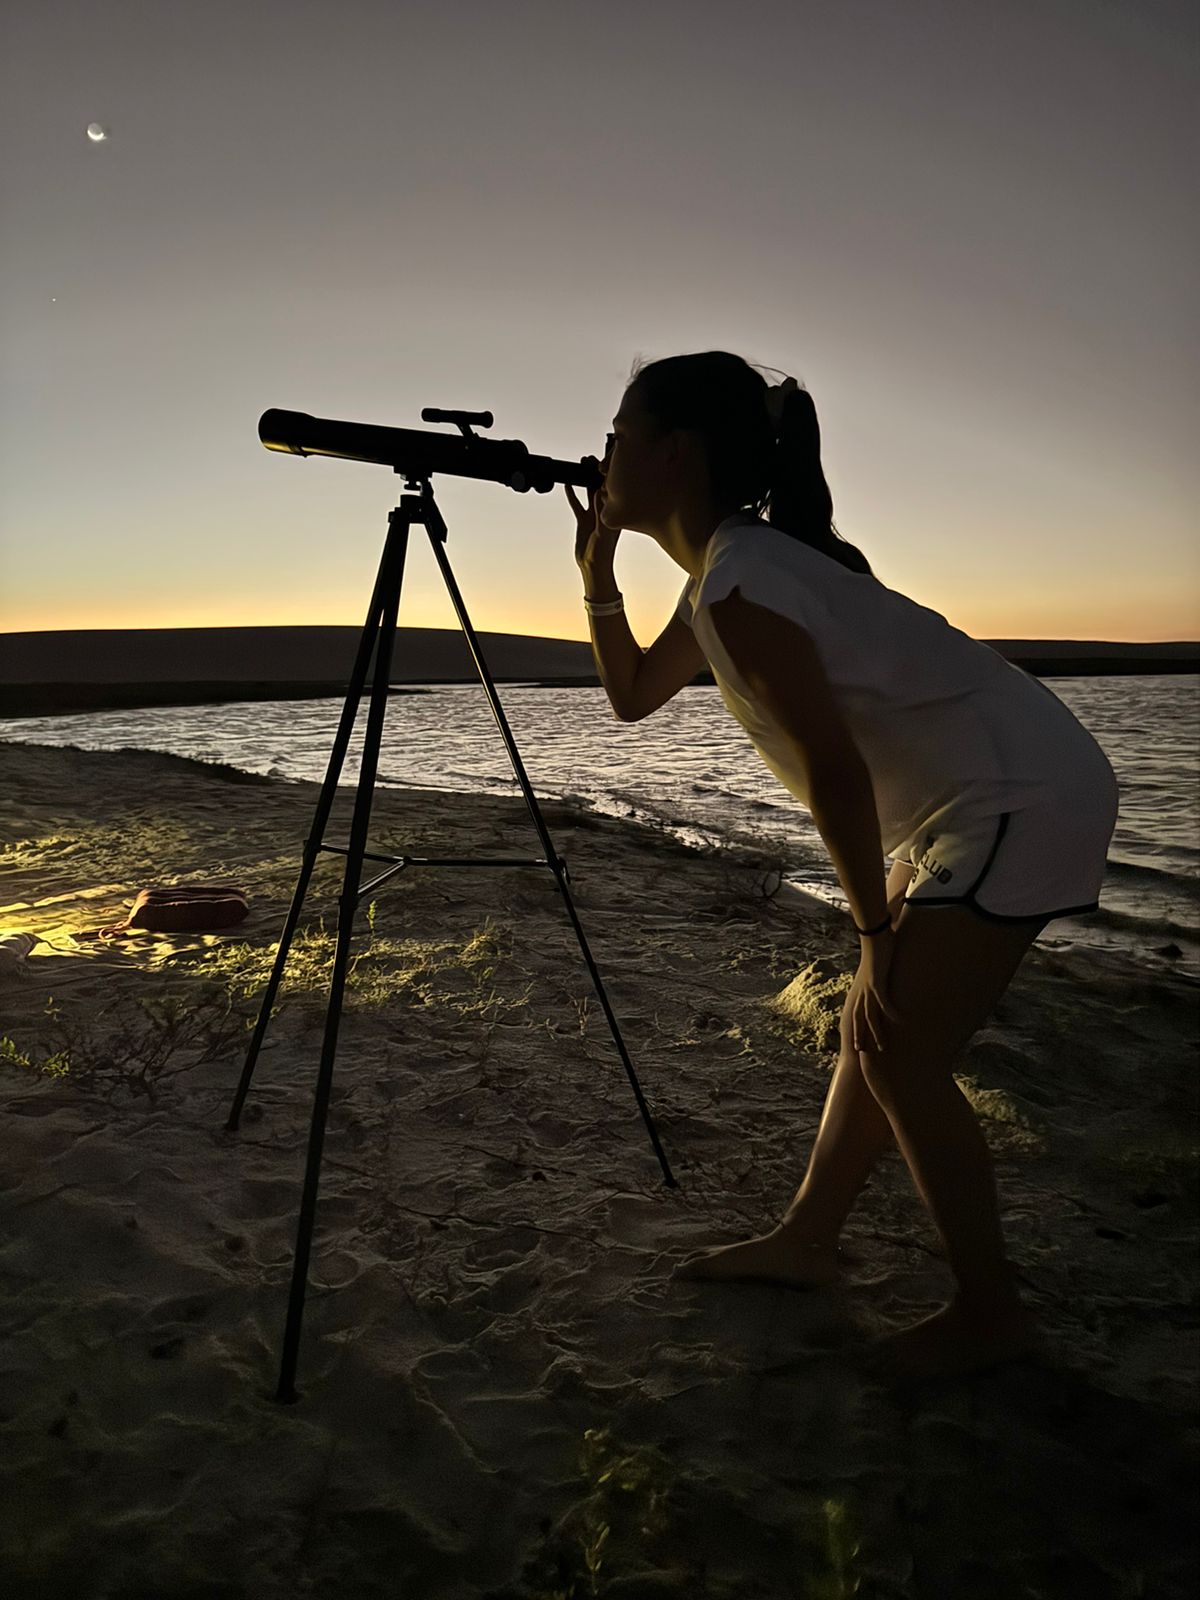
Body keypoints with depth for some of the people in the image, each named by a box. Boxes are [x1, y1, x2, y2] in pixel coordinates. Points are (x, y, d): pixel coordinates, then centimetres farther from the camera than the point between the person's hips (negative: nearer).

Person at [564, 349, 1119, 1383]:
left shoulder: (741, 578, -20)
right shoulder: (730, 567, 10)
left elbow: (836, 767, -21)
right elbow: (633, 696, 19)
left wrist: (875, 928, -12)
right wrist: (597, 570, 10)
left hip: (1027, 796, -10)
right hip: (978, 803, 10)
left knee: (899, 1051, -5)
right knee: (875, 1025, 13)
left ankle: (992, 1315, 13)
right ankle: (806, 1241, 28)